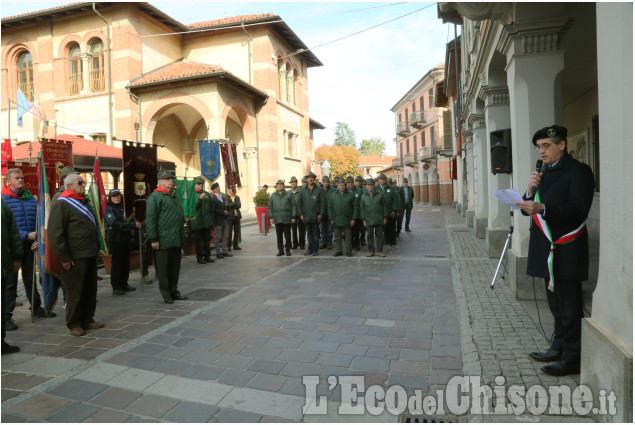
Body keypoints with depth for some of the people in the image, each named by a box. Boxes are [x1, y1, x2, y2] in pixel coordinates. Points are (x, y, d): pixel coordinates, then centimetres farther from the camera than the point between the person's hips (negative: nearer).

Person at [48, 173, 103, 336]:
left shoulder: (84, 202, 18)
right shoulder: (61, 204, -11)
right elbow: (55, 233, -17)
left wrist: (96, 248, 19)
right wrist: (64, 257, -18)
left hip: (90, 255, 8)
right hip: (74, 258, -8)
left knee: (90, 290, 14)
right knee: (75, 292, 2)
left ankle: (87, 318, 26)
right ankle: (74, 324, 15)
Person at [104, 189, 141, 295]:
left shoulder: (124, 207, 13)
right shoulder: (109, 210, -7)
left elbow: (132, 220, 8)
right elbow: (116, 224, -20)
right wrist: (133, 225, -25)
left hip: (126, 239, 6)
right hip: (115, 240, -6)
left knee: (126, 262, 11)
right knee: (116, 263, -2)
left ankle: (124, 284, 23)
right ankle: (116, 287, 7)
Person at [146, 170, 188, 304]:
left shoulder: (174, 195, 17)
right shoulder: (155, 197, -9)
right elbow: (150, 219, -13)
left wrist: (182, 235, 21)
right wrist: (154, 239, -16)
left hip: (176, 240, 8)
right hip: (163, 241, -8)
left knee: (175, 267, 14)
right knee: (164, 269, 2)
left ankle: (174, 291, 26)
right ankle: (166, 294, 13)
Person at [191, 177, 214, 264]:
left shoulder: (207, 194, 11)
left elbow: (211, 208, 15)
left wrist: (211, 219, 10)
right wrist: (200, 198, -23)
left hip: (207, 223, 5)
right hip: (197, 222, -5)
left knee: (207, 240, 11)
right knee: (198, 241, 2)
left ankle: (207, 256, 21)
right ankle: (199, 257, 9)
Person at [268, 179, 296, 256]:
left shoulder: (289, 194, 2)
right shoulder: (273, 195, 9)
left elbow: (293, 206, 0)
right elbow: (269, 207, 11)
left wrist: (293, 217, -5)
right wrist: (271, 217, 2)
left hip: (287, 219, -2)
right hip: (277, 219, 2)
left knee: (287, 235, 3)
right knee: (279, 235, 7)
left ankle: (288, 250, 15)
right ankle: (280, 250, 15)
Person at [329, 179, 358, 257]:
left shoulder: (351, 194, 2)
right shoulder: (333, 195, 9)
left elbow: (355, 207, 1)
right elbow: (330, 208, 10)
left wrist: (353, 219, -5)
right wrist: (331, 219, 2)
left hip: (347, 220, -2)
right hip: (336, 220, 2)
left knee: (348, 237, 3)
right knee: (337, 236, 6)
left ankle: (349, 251, 13)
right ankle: (338, 251, 15)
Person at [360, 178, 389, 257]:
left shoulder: (380, 194, 2)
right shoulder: (363, 196, 6)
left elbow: (385, 206, 4)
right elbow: (362, 209, 8)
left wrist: (385, 217, 0)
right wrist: (363, 219, 1)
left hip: (379, 219, -1)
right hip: (369, 220, 1)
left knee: (380, 235, 3)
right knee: (370, 235, 4)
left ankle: (380, 251, 12)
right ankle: (371, 251, 13)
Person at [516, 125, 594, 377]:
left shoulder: (578, 171, -6)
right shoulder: (544, 172, 17)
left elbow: (578, 210, -19)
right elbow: (530, 209, 15)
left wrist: (542, 209, -31)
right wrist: (531, 191, -4)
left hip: (566, 251, -8)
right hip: (546, 249, 8)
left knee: (569, 306, -3)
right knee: (555, 304, 16)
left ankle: (571, 358, 6)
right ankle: (558, 348, 28)